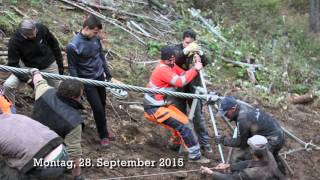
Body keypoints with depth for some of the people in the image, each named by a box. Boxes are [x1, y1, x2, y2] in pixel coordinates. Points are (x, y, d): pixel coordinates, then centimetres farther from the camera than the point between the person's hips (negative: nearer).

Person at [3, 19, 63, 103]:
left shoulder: (41, 28, -23)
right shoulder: (14, 41, -26)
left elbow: (54, 45, -5)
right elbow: (13, 64, -21)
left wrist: (60, 65, 1)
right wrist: (27, 79, -31)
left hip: (49, 66, 1)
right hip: (28, 67, -1)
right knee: (8, 85, -17)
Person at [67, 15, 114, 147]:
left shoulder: (95, 38, -8)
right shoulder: (73, 46, -24)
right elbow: (72, 68, -13)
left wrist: (106, 70, 19)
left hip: (100, 76, 5)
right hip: (88, 81, -5)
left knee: (102, 104, 17)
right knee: (98, 108, -2)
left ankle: (104, 130, 37)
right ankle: (103, 135, 19)